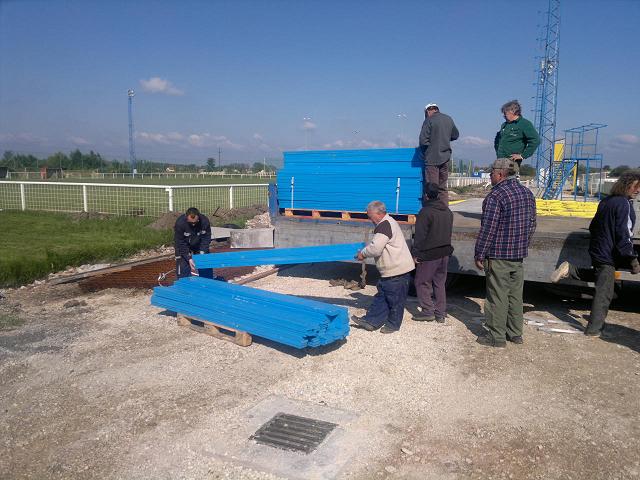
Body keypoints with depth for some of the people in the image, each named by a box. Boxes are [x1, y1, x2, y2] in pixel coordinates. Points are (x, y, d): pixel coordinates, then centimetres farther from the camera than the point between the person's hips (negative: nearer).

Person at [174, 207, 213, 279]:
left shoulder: (205, 221, -27)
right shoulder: (180, 223, -32)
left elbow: (206, 240, -17)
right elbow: (180, 243, -27)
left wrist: (202, 253, -28)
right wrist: (189, 258, -33)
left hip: (199, 245, 2)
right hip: (184, 246, -2)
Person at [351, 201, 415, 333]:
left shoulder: (384, 225, -19)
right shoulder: (388, 223, 16)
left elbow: (375, 248, -24)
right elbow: (376, 244, 25)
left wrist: (363, 254, -7)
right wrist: (365, 251, 11)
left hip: (396, 270, -11)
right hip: (391, 269, 11)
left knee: (395, 299, 4)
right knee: (381, 296, 13)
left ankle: (393, 324, 17)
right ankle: (371, 321, 18)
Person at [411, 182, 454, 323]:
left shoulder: (425, 212, -16)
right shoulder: (448, 212, 10)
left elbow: (420, 236, -16)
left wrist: (415, 253, -11)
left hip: (429, 254, -7)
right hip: (445, 253, 8)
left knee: (422, 282, 5)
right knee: (440, 283, 14)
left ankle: (428, 311, 3)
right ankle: (441, 314, 17)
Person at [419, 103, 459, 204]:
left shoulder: (429, 121, -9)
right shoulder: (449, 119, 10)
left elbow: (423, 140, -14)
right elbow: (455, 135, 21)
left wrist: (425, 152, 1)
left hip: (432, 158, -6)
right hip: (445, 158, 6)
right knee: (443, 187, 13)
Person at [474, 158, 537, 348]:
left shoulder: (496, 196, -16)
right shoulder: (527, 193, 9)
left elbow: (487, 229, -19)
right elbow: (532, 224, 16)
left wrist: (479, 255, -12)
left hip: (498, 256, -8)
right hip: (519, 255, 8)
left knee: (497, 297, 1)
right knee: (516, 295, 15)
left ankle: (497, 336, 9)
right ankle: (515, 333, 25)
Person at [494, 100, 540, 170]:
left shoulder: (525, 124, -5)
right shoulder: (504, 125, 18)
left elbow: (536, 140, -15)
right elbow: (497, 139, 37)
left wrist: (522, 155, -16)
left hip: (512, 162, -7)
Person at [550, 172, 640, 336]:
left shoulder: (606, 201, 10)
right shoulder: (624, 204, -16)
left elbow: (593, 227, 18)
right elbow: (624, 234, -20)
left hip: (596, 249, 8)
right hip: (608, 254, -8)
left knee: (598, 276, 30)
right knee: (604, 292, 0)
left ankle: (569, 270, 14)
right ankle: (594, 329, 6)